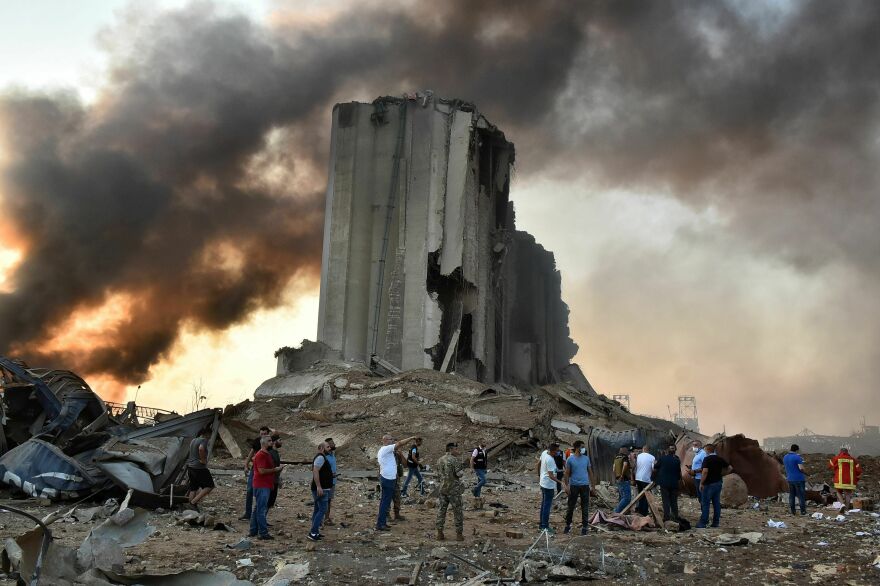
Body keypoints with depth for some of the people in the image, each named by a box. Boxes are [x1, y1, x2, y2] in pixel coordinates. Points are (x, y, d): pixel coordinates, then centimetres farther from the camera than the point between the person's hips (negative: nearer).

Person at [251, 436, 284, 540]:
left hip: (266, 485, 10)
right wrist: (275, 469, -14)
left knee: (257, 508, 14)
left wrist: (277, 469, 12)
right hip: (261, 486, -10)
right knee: (261, 509, -8)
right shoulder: (260, 455, -14)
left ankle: (254, 531, 21)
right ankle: (263, 532, -7)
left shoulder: (267, 454, 18)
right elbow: (261, 470, -21)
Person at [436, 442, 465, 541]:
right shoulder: (455, 460, -11)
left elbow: (438, 476, 13)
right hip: (453, 489, -6)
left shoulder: (439, 460, 10)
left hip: (442, 489, 6)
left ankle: (440, 533, 6)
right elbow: (459, 474, -12)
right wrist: (460, 460, -3)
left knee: (441, 511, 8)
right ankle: (459, 534, 6)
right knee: (457, 512, 3)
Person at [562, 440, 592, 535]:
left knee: (585, 507, 4)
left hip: (585, 485, 2)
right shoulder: (570, 459, -3)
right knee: (571, 506, 7)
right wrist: (566, 486, -9)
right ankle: (568, 525, 21)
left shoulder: (586, 458, 6)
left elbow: (589, 471, 12)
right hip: (574, 485, -2)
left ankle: (585, 527, 11)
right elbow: (567, 473, -2)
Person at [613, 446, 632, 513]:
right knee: (627, 498, -11)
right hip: (624, 480, -9)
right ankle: (617, 511, -17)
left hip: (618, 480, 9)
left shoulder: (616, 458, 14)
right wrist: (622, 475, -24)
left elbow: (613, 469, 20)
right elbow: (625, 465, -31)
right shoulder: (625, 458, -12)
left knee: (621, 498, 16)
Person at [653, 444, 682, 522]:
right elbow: (679, 471, 3)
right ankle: (675, 516, 13)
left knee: (666, 500, 1)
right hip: (674, 483, 2)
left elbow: (655, 467, 3)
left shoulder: (662, 458, -9)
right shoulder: (677, 460, -2)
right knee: (674, 501, 11)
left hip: (664, 483, -2)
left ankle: (666, 516, -5)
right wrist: (679, 479, 19)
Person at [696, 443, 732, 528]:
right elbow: (730, 468, 11)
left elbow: (705, 471, -23)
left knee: (705, 503, -1)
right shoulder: (720, 459, 7)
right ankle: (716, 522, 13)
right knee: (716, 503, 10)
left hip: (709, 484, -7)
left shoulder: (707, 459, -14)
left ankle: (703, 523, 0)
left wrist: (701, 483, -16)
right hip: (718, 483, 7)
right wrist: (721, 475, 15)